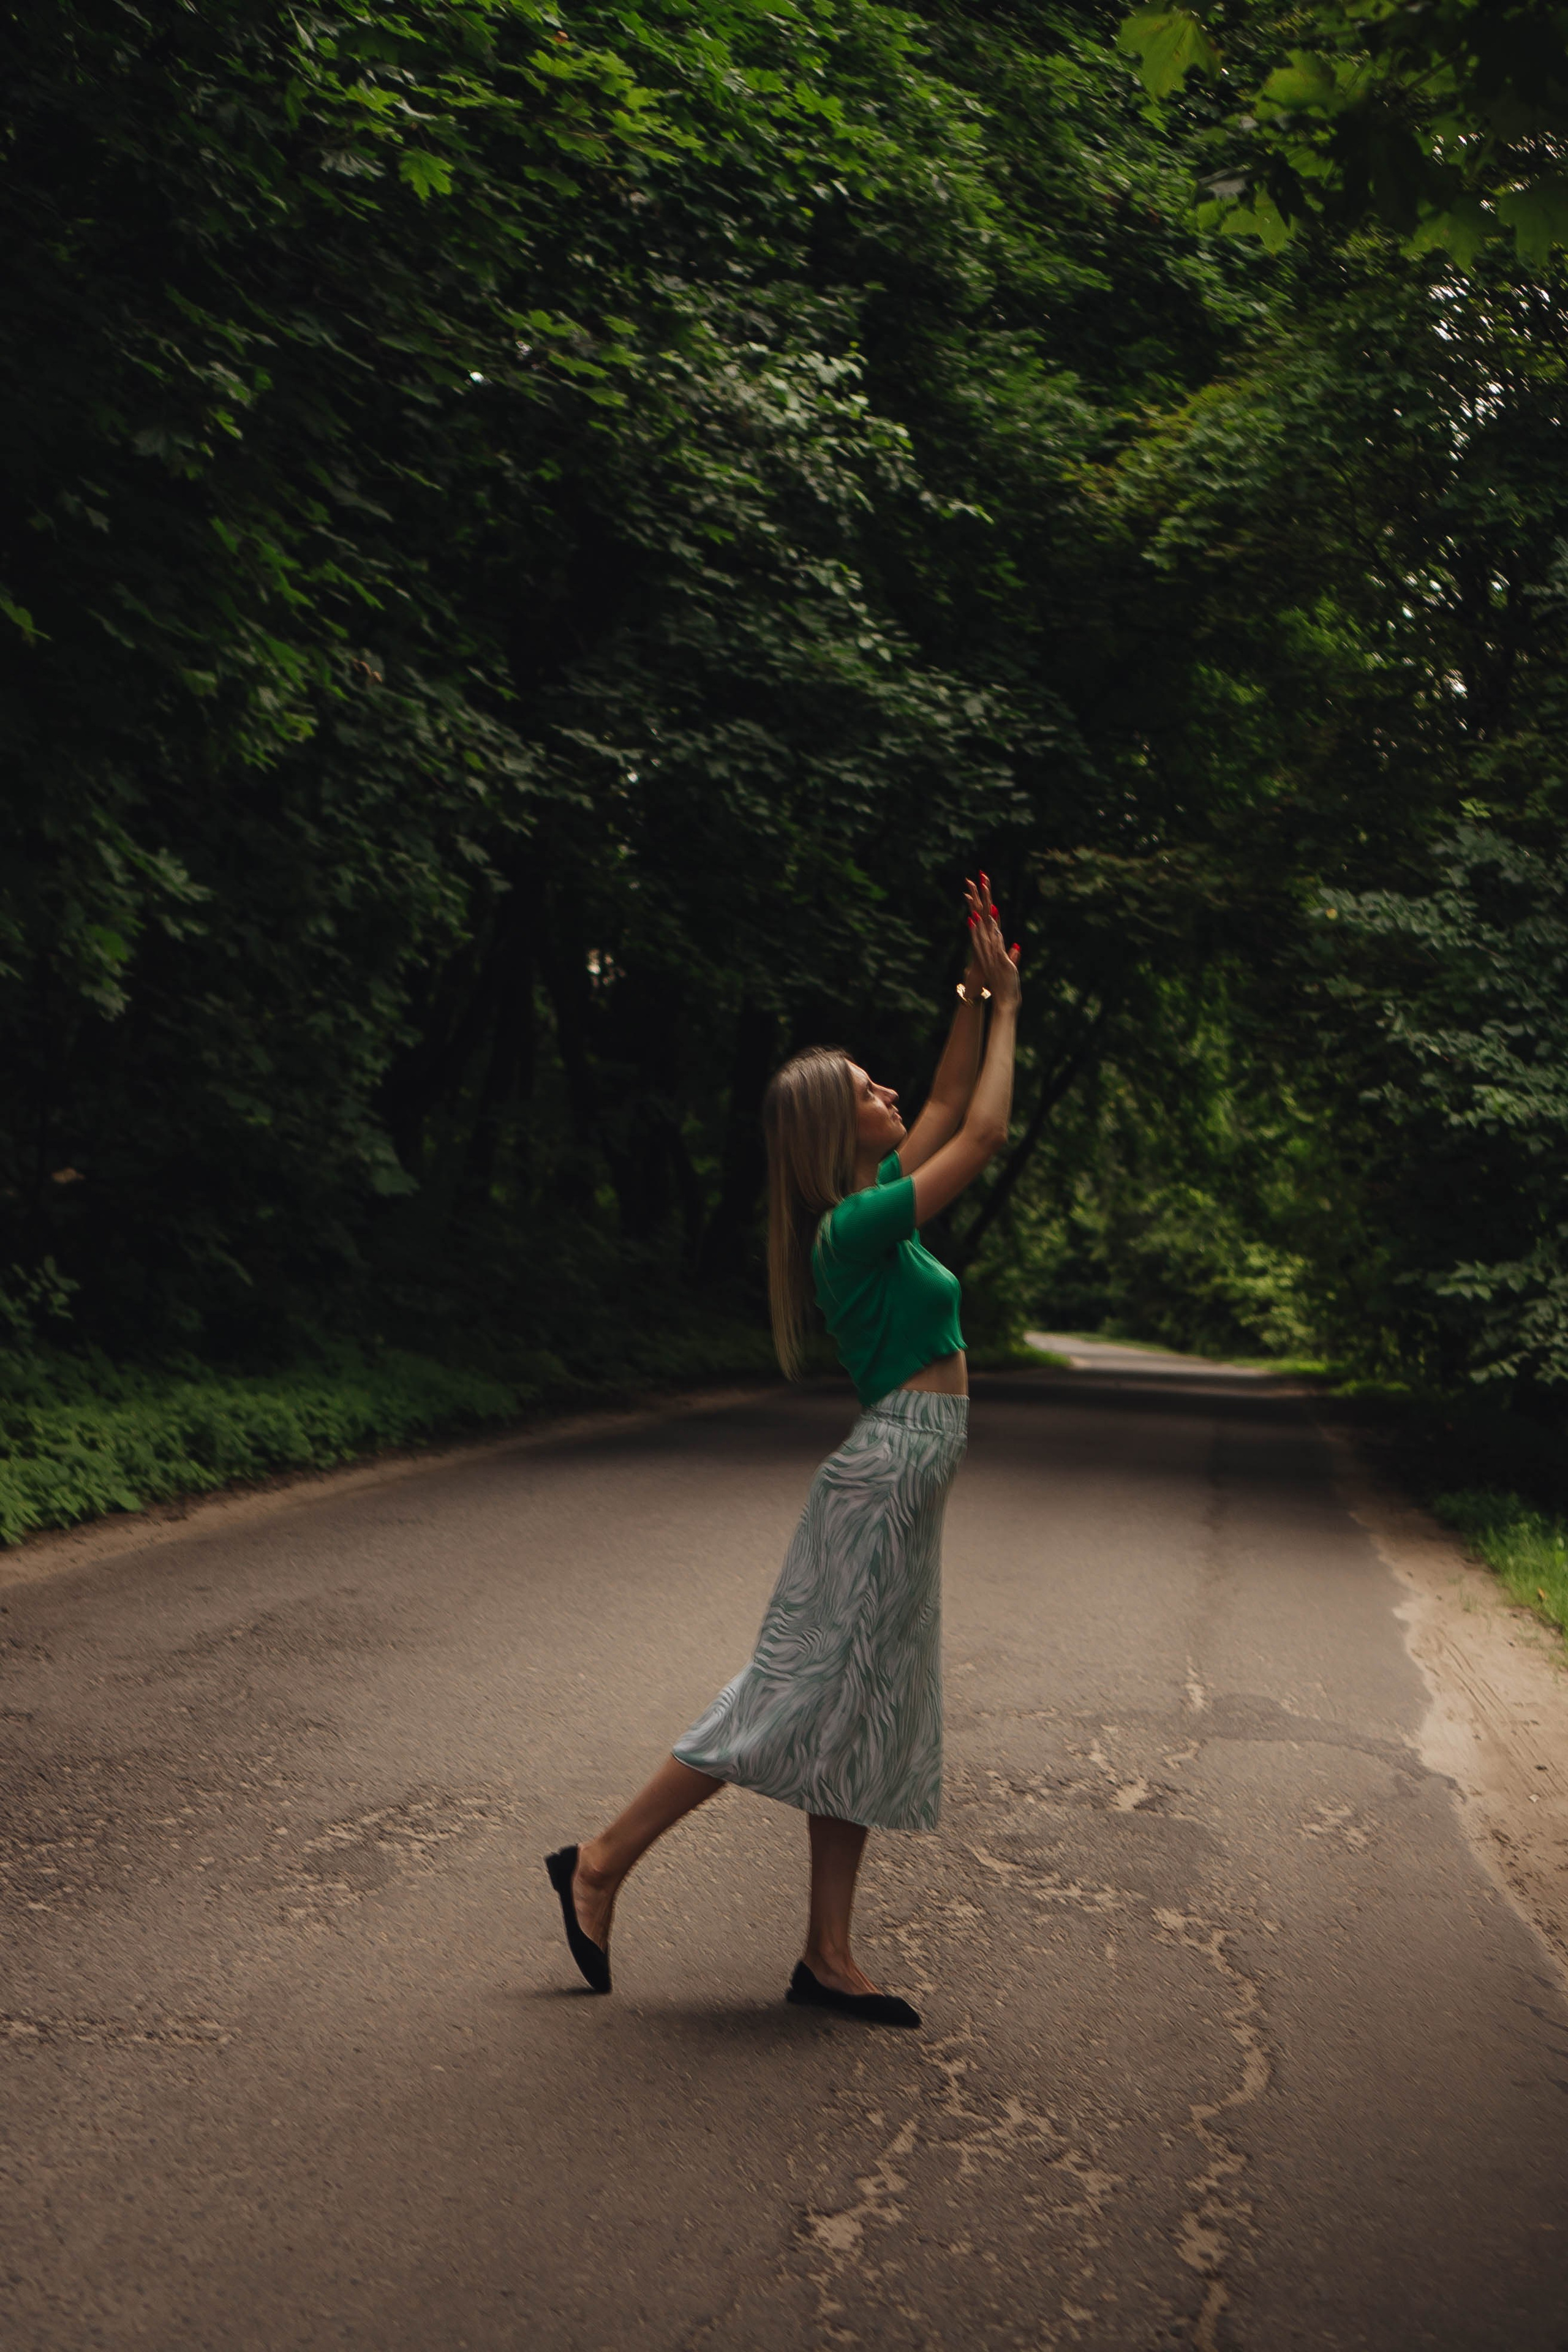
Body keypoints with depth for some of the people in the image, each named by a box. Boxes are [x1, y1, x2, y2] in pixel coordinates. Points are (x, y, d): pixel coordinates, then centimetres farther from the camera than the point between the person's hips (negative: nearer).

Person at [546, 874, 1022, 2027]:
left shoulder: (874, 1203, 11)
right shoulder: (856, 1226, -15)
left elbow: (953, 1104, 21)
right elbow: (983, 1133, -14)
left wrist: (978, 992, 15)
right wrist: (1006, 1005, -5)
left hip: (902, 1486, 10)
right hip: (889, 1475, -10)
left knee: (868, 1721, 9)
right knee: (803, 1696, -5)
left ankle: (828, 1959, 14)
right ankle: (603, 1861, 5)